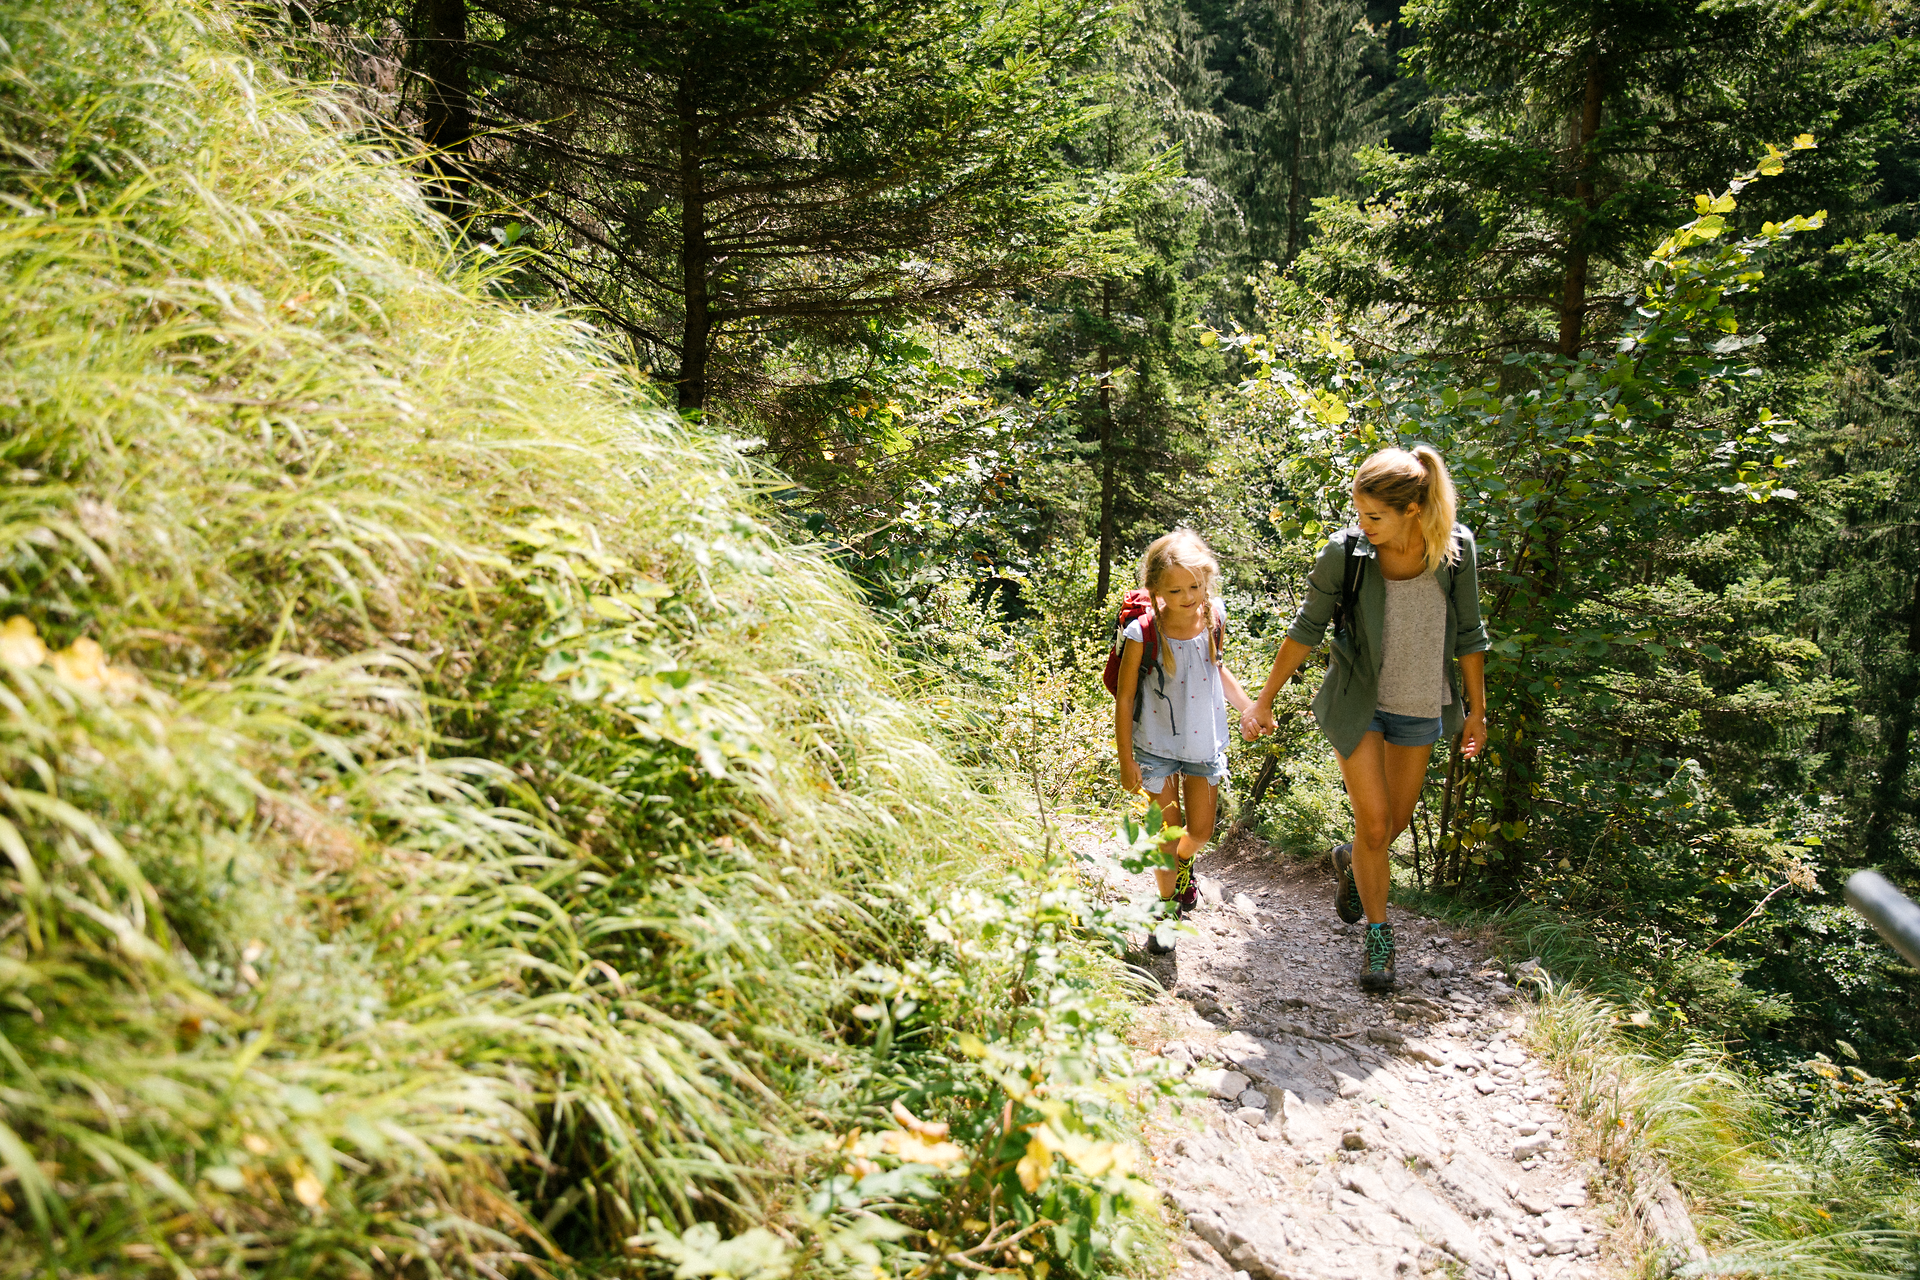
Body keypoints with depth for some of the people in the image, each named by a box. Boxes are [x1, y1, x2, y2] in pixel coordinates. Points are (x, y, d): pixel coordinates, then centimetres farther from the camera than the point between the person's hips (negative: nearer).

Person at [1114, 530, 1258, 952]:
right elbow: (1124, 697, -12)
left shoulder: (1213, 619, -8)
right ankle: (1167, 905, 30)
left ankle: (1182, 864, 47)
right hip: (1158, 747, -3)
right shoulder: (1142, 634, -22)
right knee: (1168, 834, 6)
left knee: (1200, 832, 12)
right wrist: (1126, 760, -9)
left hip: (1205, 743, 4)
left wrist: (1249, 708, 12)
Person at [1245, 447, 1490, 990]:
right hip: (1359, 701, -2)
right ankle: (1377, 935, 16)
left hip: (1421, 705, 3)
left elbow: (1467, 634, 1)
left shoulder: (1456, 547, -11)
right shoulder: (1345, 550, -16)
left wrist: (1475, 708, 7)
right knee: (1374, 823, -5)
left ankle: (1352, 861, 48)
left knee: (1397, 819, 14)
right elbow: (1306, 629, -5)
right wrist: (1264, 699, -2)